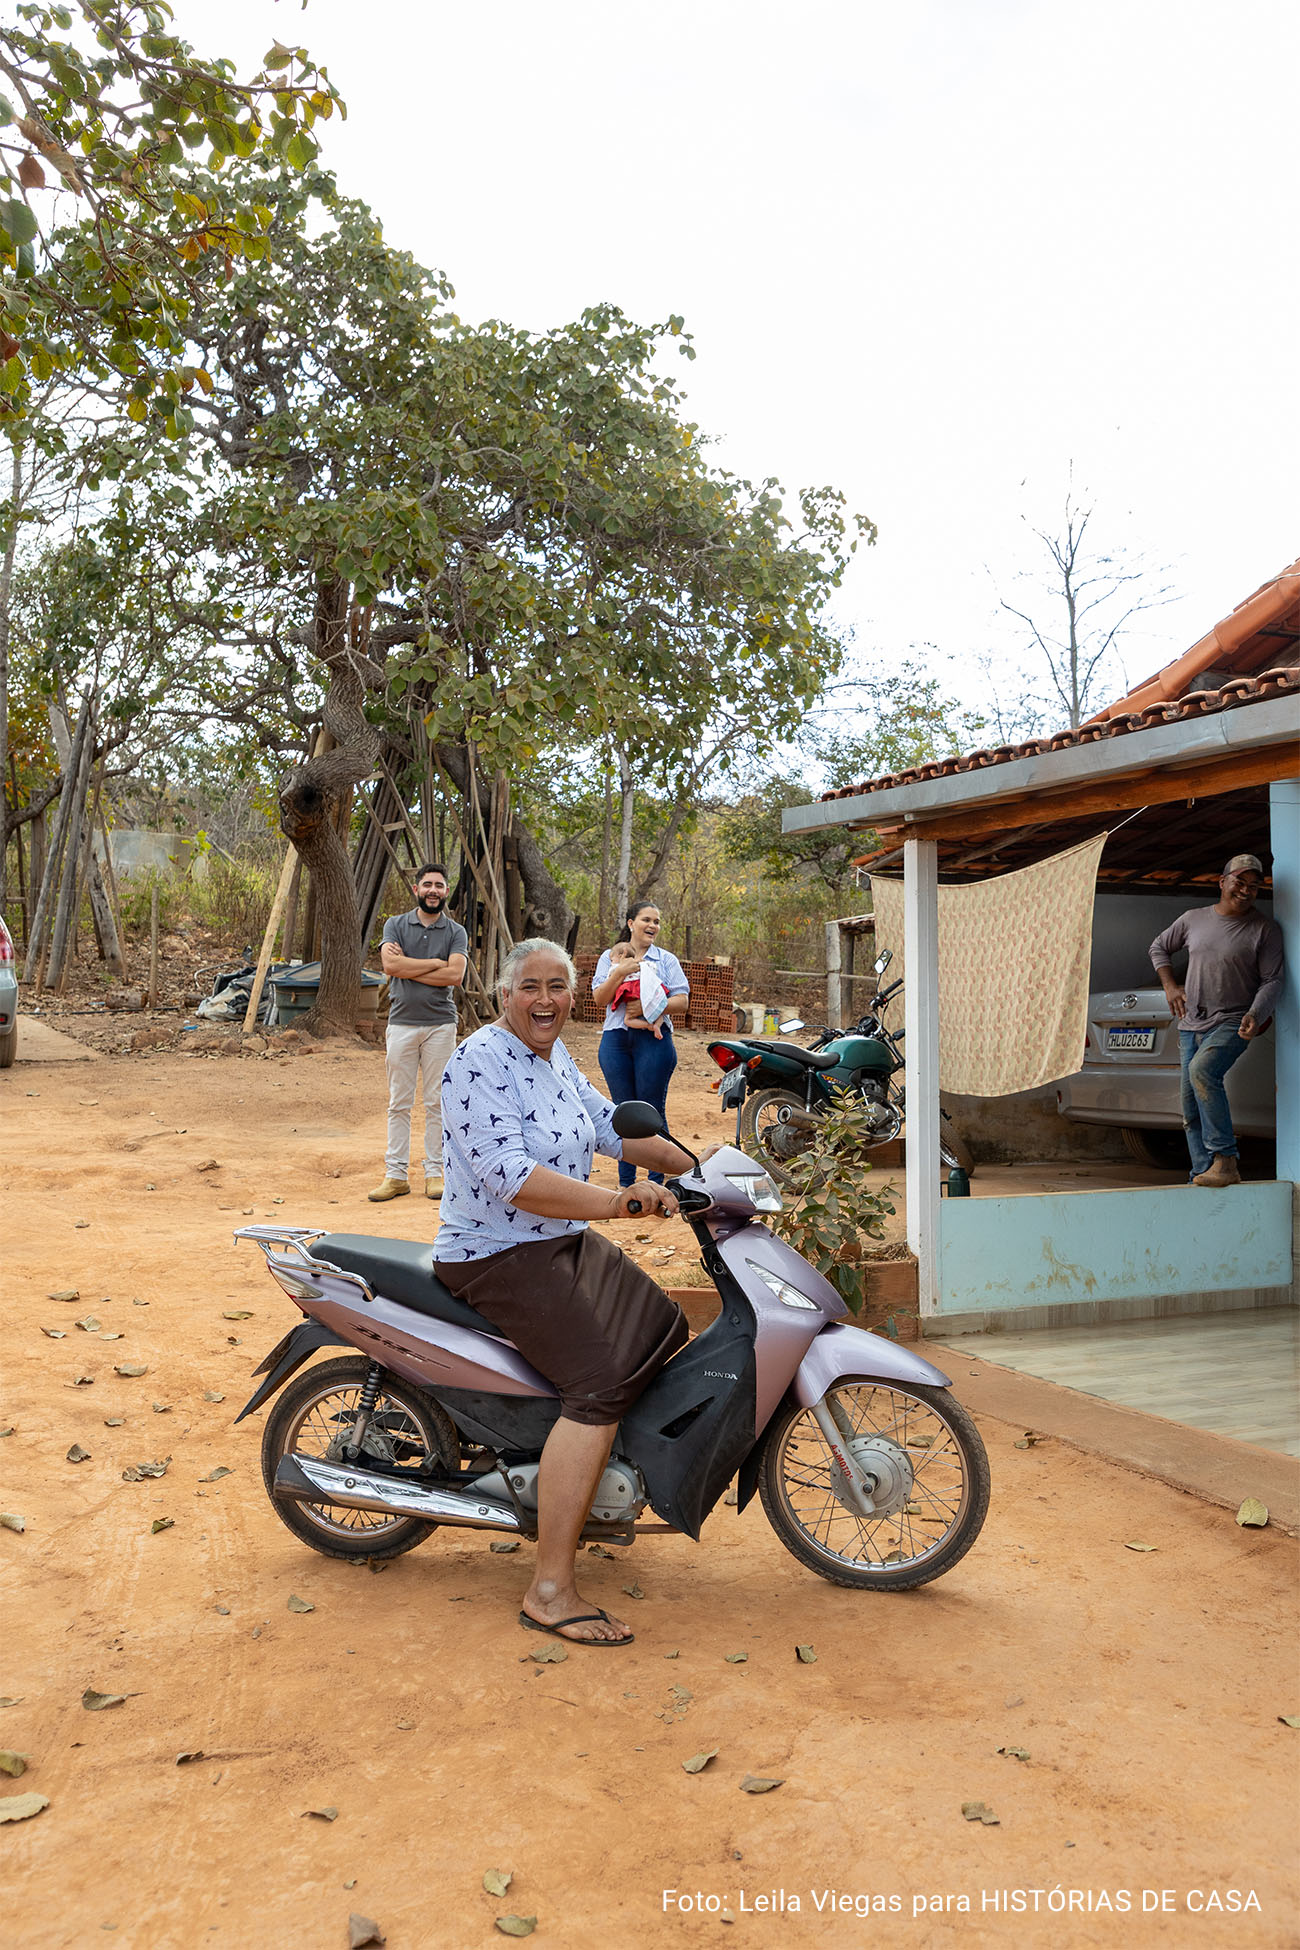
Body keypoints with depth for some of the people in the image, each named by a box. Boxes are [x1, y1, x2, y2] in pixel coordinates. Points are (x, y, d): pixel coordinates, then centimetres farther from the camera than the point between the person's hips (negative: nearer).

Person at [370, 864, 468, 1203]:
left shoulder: (455, 932, 6)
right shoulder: (395, 925, 7)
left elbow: (455, 975, -9)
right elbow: (390, 965, -10)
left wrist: (409, 968, -8)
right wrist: (436, 963, -7)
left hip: (440, 1024, 0)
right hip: (402, 1022, 0)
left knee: (437, 1102, 3)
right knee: (399, 1102, 3)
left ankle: (435, 1172, 10)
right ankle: (395, 1174, 7)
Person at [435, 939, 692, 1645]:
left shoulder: (553, 1056, 9)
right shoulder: (479, 1064, -20)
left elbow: (607, 1124, 19)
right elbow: (513, 1178, -31)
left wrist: (700, 1168, 15)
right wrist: (621, 1202, -34)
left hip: (565, 1240, 10)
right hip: (496, 1256, -10)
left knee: (665, 1331, 15)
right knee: (599, 1387, -24)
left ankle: (576, 1486, 31)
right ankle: (549, 1592, -19)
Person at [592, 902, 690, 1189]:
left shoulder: (666, 960, 10)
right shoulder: (610, 957, 13)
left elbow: (682, 1002, 0)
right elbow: (599, 999, 1)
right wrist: (619, 973, -13)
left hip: (653, 1039, -1)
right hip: (616, 1039, 2)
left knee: (653, 1112, -2)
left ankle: (657, 1182, 6)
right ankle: (625, 1182, 13)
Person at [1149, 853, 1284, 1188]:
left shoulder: (1265, 930, -1)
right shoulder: (1193, 919, 9)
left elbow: (1272, 980, -4)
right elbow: (1159, 947, 23)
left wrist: (1255, 1015, -21)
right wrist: (1170, 985, 10)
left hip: (1232, 1023, -5)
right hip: (1191, 1024, 5)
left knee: (1202, 1070, -32)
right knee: (1191, 1107, 4)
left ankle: (1225, 1160, -28)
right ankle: (1204, 1174, 11)